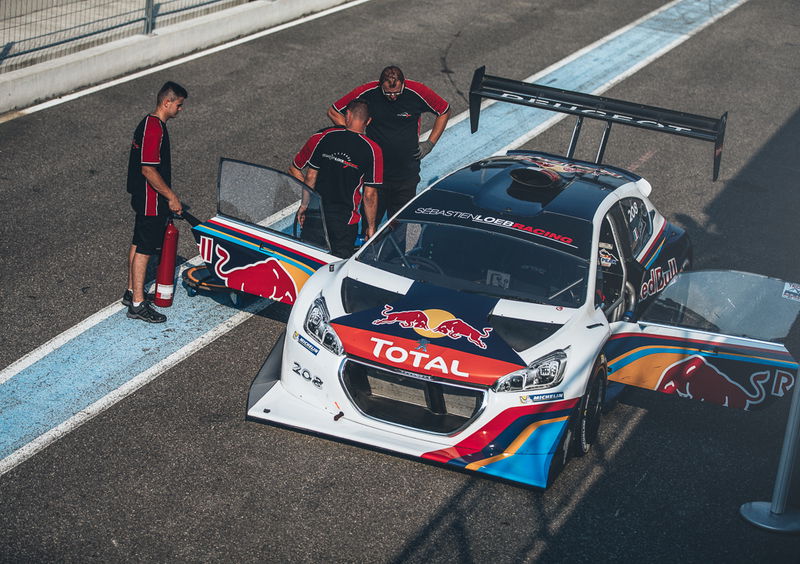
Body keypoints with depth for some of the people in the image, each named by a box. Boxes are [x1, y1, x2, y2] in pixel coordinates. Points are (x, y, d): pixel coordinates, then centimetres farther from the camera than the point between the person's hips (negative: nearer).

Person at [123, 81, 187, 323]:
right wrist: (172, 197, -19)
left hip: (142, 197, 10)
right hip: (151, 201, -10)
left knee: (139, 244, 18)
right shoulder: (154, 129, -23)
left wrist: (167, 196, 23)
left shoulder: (148, 123, 10)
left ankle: (131, 292, 30)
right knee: (144, 249, -4)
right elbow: (148, 170, -26)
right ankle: (137, 304, 3)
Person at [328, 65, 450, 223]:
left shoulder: (417, 92, -12)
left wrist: (429, 144, 2)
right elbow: (333, 112, 1)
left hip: (407, 173, 0)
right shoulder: (366, 93, -13)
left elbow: (445, 111, 7)